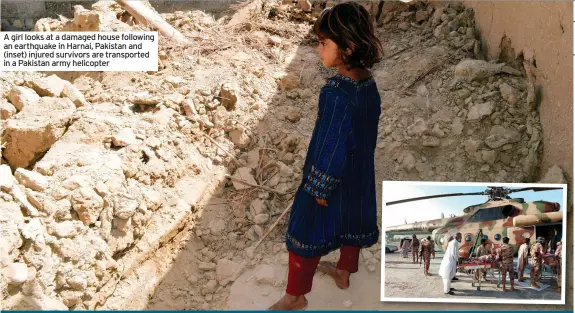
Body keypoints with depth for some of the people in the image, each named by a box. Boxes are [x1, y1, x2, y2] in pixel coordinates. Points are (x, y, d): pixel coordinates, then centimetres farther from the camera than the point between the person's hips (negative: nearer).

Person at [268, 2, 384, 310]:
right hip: (360, 175, 8)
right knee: (352, 224, 27)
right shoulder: (368, 82, -7)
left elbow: (332, 149, -27)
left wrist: (318, 189, -16)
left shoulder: (337, 94, -33)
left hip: (330, 179, -8)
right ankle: (344, 272, 51)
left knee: (305, 234, 10)